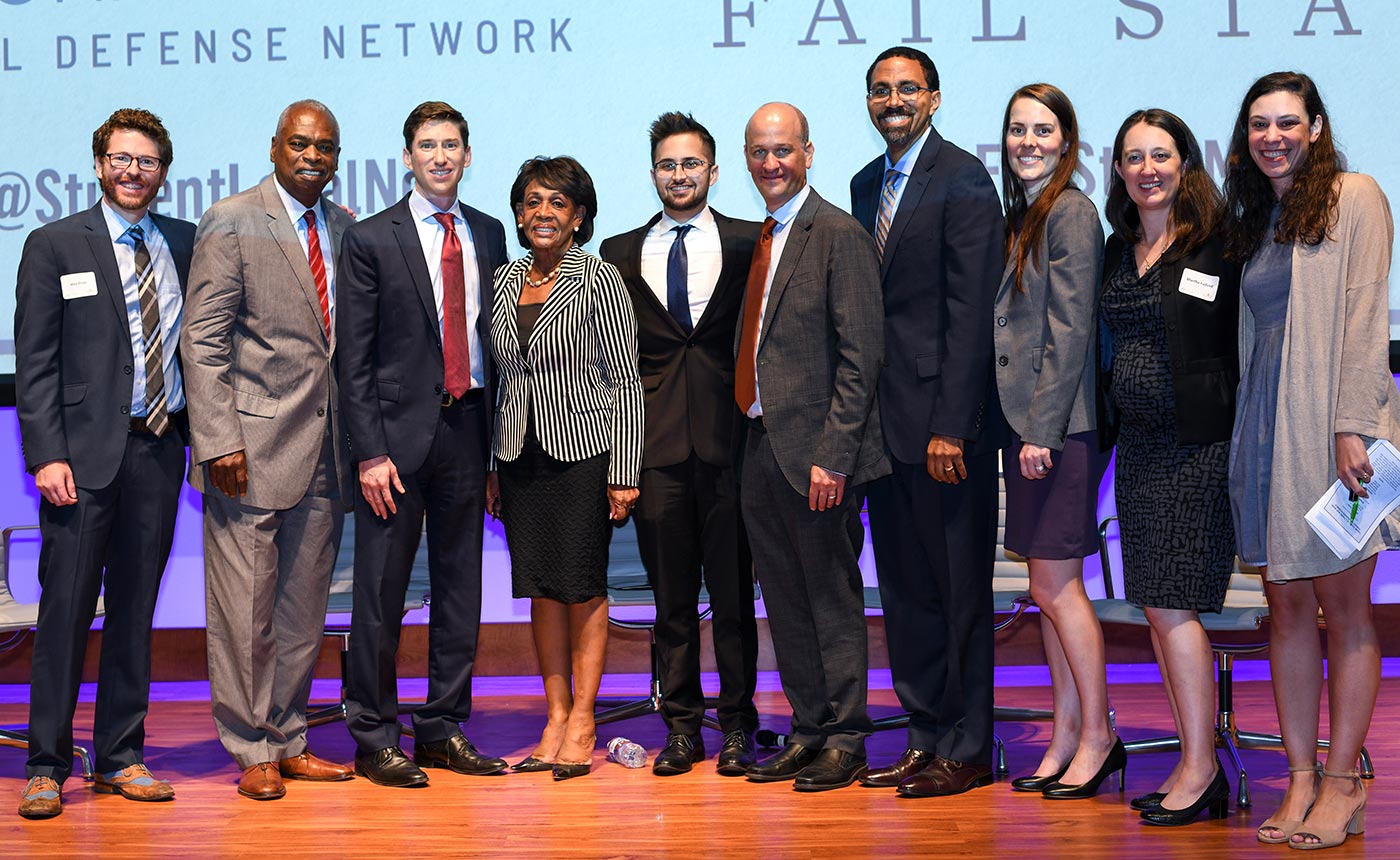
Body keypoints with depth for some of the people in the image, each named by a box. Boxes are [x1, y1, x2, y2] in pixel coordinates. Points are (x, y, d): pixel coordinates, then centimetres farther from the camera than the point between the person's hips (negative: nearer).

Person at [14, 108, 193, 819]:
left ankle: (122, 758, 18)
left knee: (136, 608, 9)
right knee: (66, 609, -3)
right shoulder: (54, 245, 2)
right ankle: (46, 766, 7)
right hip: (86, 449, -3)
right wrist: (46, 454, -11)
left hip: (160, 447, 4)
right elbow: (35, 363, -2)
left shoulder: (185, 243, 12)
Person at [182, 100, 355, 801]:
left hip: (324, 451, 5)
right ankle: (252, 751, 12)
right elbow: (202, 342, -7)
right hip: (253, 449, -5)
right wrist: (219, 440, -15)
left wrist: (357, 441, 8)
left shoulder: (345, 228, 13)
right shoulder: (231, 223, -3)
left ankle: (288, 742, 21)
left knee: (304, 608, 10)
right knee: (246, 608, 0)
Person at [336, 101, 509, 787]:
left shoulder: (489, 235, 12)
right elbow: (354, 360, -4)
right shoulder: (370, 240, -2)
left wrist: (500, 441, 7)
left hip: (468, 427, 5)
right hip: (400, 429, -4)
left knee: (460, 586, 10)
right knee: (381, 592, -1)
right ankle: (374, 738, 10)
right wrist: (370, 452, -12)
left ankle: (444, 729, 20)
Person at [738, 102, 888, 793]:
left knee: (833, 598, 2)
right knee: (785, 601, 13)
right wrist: (748, 437, 9)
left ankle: (845, 741, 12)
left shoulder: (839, 235, -9)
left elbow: (861, 357, -14)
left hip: (814, 450, -8)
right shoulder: (758, 239, 15)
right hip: (760, 448, 8)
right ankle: (808, 731, 24)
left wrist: (833, 455, -19)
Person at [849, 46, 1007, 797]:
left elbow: (970, 311, -14)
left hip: (943, 419, -8)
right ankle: (925, 737, 24)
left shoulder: (963, 180, -9)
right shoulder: (867, 184, 15)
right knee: (904, 588, 13)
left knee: (958, 588, 1)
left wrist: (951, 426, -19)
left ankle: (966, 750, 11)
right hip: (886, 419, 8)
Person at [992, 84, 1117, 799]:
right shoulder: (1022, 216, 17)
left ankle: (1097, 734, 7)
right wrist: (1023, 429, 11)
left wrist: (1044, 429, -17)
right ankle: (1066, 738, 17)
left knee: (1055, 585, -4)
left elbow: (1070, 331, -14)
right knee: (1049, 588, 10)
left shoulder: (1071, 212, -9)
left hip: (1060, 426, -9)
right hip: (1026, 424, 9)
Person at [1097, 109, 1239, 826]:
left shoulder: (1218, 244, -6)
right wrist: (1104, 431, 12)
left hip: (1197, 444, -7)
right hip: (1136, 445, 7)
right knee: (1157, 609, 8)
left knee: (1172, 603, -8)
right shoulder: (1118, 250, 13)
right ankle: (1198, 764, 16)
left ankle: (1200, 769, 2)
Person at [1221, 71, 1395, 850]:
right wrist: (1252, 429, 8)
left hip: (1331, 425, -6)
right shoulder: (1254, 217, 17)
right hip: (1268, 428, 6)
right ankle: (1302, 777, 12)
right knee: (1287, 609, 6)